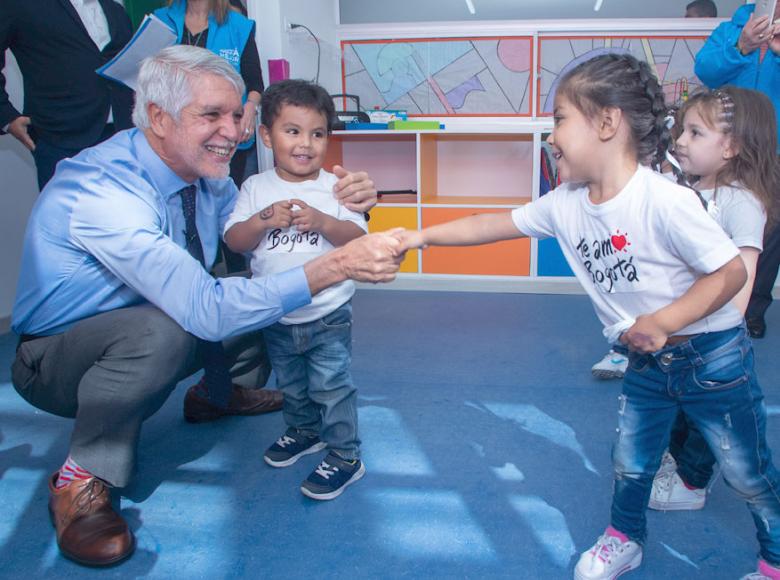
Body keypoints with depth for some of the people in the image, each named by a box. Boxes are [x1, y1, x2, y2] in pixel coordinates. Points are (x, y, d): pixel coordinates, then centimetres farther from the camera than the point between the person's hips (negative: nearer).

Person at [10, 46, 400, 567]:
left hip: (134, 340, 7)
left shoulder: (203, 173, -9)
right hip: (53, 361, -7)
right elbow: (207, 310, -41)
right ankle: (80, 482, -16)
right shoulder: (104, 192, -34)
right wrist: (337, 266, -46)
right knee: (161, 329, -37)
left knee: (258, 287, -4)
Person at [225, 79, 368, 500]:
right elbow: (234, 241, -8)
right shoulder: (256, 188, -3)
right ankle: (305, 431, 46)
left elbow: (358, 238, -15)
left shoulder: (334, 188, -8)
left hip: (328, 313, -4)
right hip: (276, 317, 4)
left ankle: (345, 456, 13)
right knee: (290, 385, 22)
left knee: (331, 385, -1)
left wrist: (322, 222, -31)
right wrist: (264, 220, -25)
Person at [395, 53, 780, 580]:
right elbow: (494, 225, -1)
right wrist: (422, 236, -4)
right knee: (630, 463, 18)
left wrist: (661, 322, -27)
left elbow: (732, 271, -21)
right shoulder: (566, 205, -7)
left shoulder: (665, 200, -27)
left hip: (711, 357, -5)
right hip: (646, 364, 5)